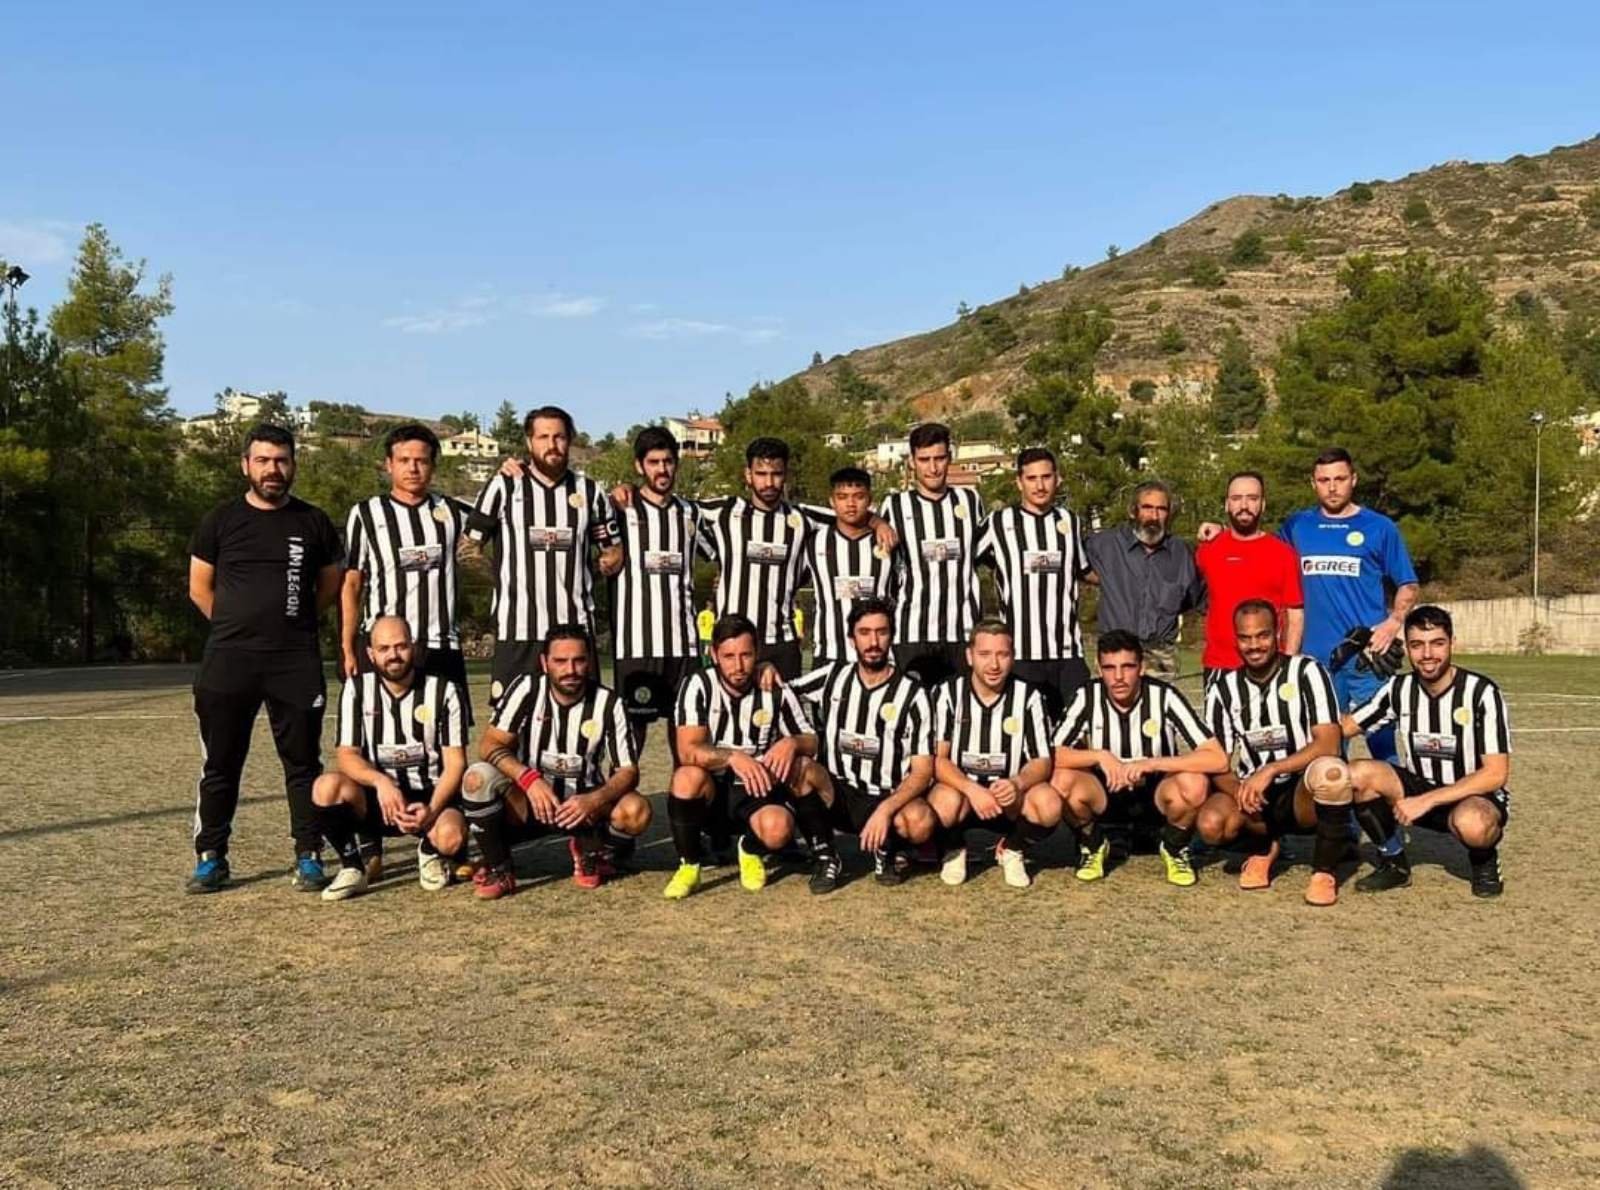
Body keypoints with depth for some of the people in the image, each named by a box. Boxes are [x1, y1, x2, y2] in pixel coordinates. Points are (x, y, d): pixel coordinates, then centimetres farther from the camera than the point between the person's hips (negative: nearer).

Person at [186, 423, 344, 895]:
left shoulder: (314, 522, 5)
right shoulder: (220, 520, 5)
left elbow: (331, 585, 14)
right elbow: (199, 588, 10)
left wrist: (291, 622, 11)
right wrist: (240, 625, 9)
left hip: (297, 662, 0)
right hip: (228, 660, 0)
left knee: (303, 762, 3)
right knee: (220, 763, 5)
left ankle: (308, 858, 10)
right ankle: (210, 857, 14)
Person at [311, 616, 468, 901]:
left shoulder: (444, 691, -5)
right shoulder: (357, 688, 0)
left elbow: (455, 763, -7)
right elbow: (347, 755, -7)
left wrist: (432, 809, -24)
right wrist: (381, 781, -28)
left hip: (430, 795, -1)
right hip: (378, 796, 2)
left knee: (451, 836, -34)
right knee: (328, 786, -29)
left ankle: (429, 852, 6)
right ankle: (352, 867, -6)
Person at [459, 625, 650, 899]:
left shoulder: (608, 703, -8)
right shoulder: (526, 689, -9)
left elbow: (628, 771, -10)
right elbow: (489, 744, -15)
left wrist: (595, 800, -30)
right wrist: (529, 778, -33)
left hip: (584, 805, 0)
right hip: (528, 801, 0)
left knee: (636, 811, -29)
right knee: (478, 778, -30)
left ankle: (591, 850, 6)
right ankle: (498, 868, -7)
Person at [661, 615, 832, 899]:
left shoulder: (776, 692, -5)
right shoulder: (698, 687, -11)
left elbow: (811, 742, 1)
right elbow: (687, 751, -22)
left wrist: (792, 743, -24)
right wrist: (732, 757, -40)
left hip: (759, 788, 1)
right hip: (710, 788, -1)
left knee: (777, 828, -32)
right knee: (688, 776, -35)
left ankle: (752, 851, 7)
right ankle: (688, 866, -12)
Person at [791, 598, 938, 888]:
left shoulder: (912, 694, -5)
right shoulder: (832, 677, 4)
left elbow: (922, 771, -9)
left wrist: (885, 810, -25)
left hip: (888, 799, -2)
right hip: (837, 796, 2)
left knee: (921, 822, -35)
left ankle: (885, 850, 2)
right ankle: (825, 857, -8)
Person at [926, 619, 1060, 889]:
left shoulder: (1029, 697, -5)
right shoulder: (948, 694, -8)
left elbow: (1042, 761, -5)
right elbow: (937, 760, -11)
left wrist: (1017, 783, -28)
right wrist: (972, 790, -30)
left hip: (1011, 797, 1)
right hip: (960, 786, -1)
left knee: (1049, 805, -30)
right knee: (946, 802, -36)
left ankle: (1012, 850, 5)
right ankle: (953, 851, 2)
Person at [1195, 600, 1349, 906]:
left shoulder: (1306, 672, -6)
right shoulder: (1223, 689, 3)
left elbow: (1328, 744, -16)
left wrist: (1270, 770, -26)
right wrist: (1238, 788, -21)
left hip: (1305, 794, -3)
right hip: (1254, 799, 3)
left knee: (1331, 771, -37)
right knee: (1211, 823, -29)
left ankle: (1324, 871, -14)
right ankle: (1265, 846, 8)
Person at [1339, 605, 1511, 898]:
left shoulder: (1481, 693, -18)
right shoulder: (1399, 689, -4)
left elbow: (1495, 774, -22)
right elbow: (1342, 727, 0)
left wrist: (1426, 801, -27)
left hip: (1476, 797, -4)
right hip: (1420, 787, 4)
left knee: (1471, 823, -41)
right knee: (1358, 774, -24)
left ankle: (1484, 861, -1)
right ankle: (1393, 862, 0)